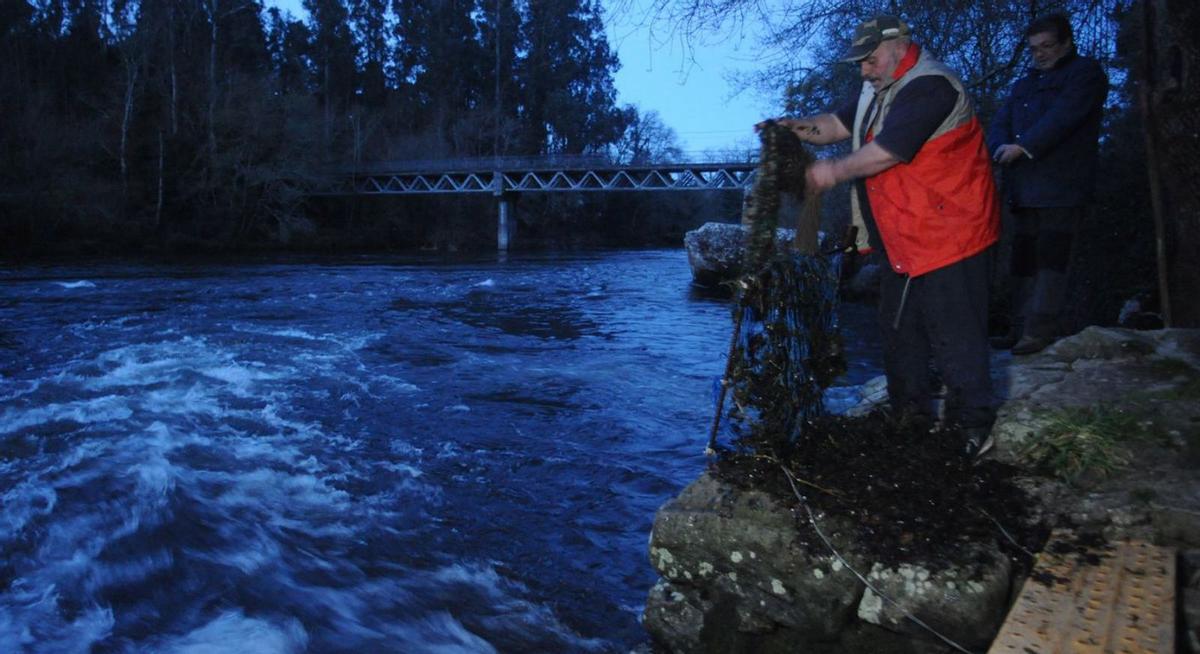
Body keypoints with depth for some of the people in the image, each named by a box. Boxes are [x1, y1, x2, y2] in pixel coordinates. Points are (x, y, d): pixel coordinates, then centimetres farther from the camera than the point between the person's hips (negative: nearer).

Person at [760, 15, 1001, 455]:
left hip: (950, 237, -11)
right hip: (906, 242, 11)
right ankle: (911, 412, 28)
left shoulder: (928, 88, -19)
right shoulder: (879, 91, 14)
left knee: (955, 335, -5)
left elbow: (887, 151, -26)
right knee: (899, 327, 16)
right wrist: (797, 128, -7)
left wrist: (835, 172, -18)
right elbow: (838, 124, 11)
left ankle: (973, 426, 7)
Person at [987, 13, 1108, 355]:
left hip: (1061, 188, -7)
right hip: (1023, 189, 7)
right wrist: (1002, 148, -8)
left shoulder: (1085, 72, 6)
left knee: (1050, 258, -11)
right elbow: (999, 124, 14)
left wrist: (1023, 146, -17)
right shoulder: (1023, 85, 27)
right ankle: (1021, 329, 11)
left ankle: (1042, 331, -12)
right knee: (1023, 260, 6)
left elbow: (1063, 117, -11)